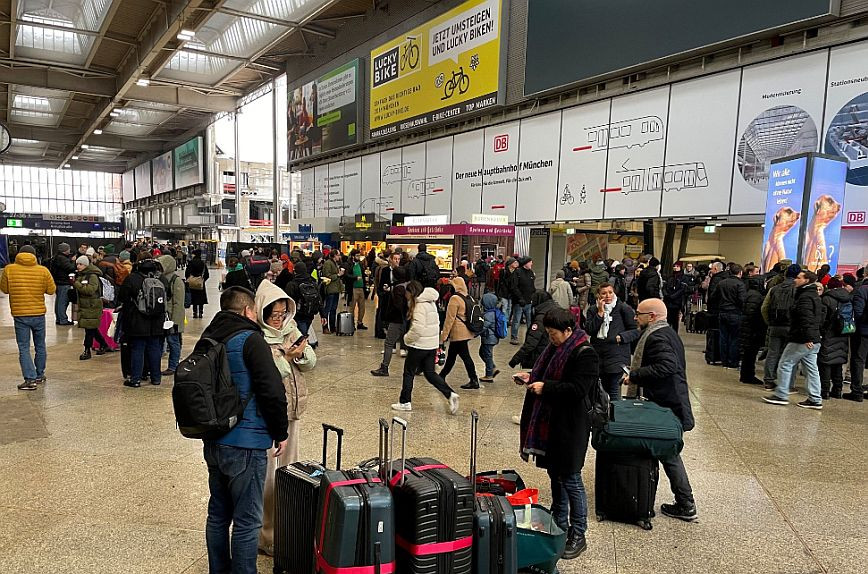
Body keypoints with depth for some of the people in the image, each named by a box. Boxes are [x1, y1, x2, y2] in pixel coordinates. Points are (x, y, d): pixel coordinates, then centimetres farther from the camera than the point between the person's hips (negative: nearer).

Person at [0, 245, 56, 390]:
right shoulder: (43, 270, -6)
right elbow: (51, 290, 1)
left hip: (19, 314, -1)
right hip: (39, 314, 2)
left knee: (23, 348, 2)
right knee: (40, 346, 16)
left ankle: (30, 379, -6)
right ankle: (39, 375, 27)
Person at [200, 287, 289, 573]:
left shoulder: (208, 339, 8)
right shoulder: (250, 340, -15)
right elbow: (273, 391, -20)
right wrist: (281, 433, -9)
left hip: (213, 443, 8)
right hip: (245, 445, -8)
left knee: (218, 513, 20)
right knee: (247, 521, 3)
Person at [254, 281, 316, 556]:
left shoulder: (290, 329, 6)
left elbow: (311, 362, 3)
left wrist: (302, 353, -17)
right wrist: (286, 357, -28)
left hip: (291, 409, 7)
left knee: (290, 469, 18)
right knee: (268, 474, 0)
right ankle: (266, 535, 14)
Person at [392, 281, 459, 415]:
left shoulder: (420, 305, -17)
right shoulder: (431, 303, 11)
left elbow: (418, 328, -26)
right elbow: (436, 323, 18)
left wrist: (407, 338, -10)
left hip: (419, 345, -9)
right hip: (432, 344, 9)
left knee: (408, 373, 7)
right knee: (430, 373, 13)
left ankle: (405, 402, 16)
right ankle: (450, 395, -1)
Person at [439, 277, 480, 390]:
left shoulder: (455, 299, -16)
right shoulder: (468, 298, 9)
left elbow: (450, 319, -16)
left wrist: (443, 335, -11)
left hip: (458, 333, -9)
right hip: (467, 332, 9)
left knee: (465, 356, -2)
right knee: (451, 355, 18)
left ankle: (474, 381, 2)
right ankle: (442, 376, 30)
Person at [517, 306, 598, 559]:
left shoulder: (585, 354, -17)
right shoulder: (555, 348, 10)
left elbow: (578, 389, -25)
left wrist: (545, 387, -22)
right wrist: (532, 378, 5)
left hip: (569, 428, -9)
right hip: (549, 424, 9)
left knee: (570, 480, 2)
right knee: (555, 476, 18)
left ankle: (578, 536, 16)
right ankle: (559, 527, 33)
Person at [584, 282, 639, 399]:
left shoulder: (624, 308, -2)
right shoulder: (593, 311, 10)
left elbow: (636, 331, -1)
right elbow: (589, 330, -5)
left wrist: (621, 337, -15)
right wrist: (600, 313, -8)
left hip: (617, 357, -4)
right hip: (598, 356, 4)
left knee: (614, 391, -4)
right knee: (603, 390, 14)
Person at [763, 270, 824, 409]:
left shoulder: (805, 297, -15)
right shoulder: (815, 296, 18)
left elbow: (806, 319, -26)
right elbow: (821, 315, 26)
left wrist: (807, 338, -29)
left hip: (801, 341, -10)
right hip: (813, 341, 10)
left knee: (785, 365, -2)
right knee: (811, 369, 11)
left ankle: (781, 395, 3)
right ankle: (815, 400, 14)